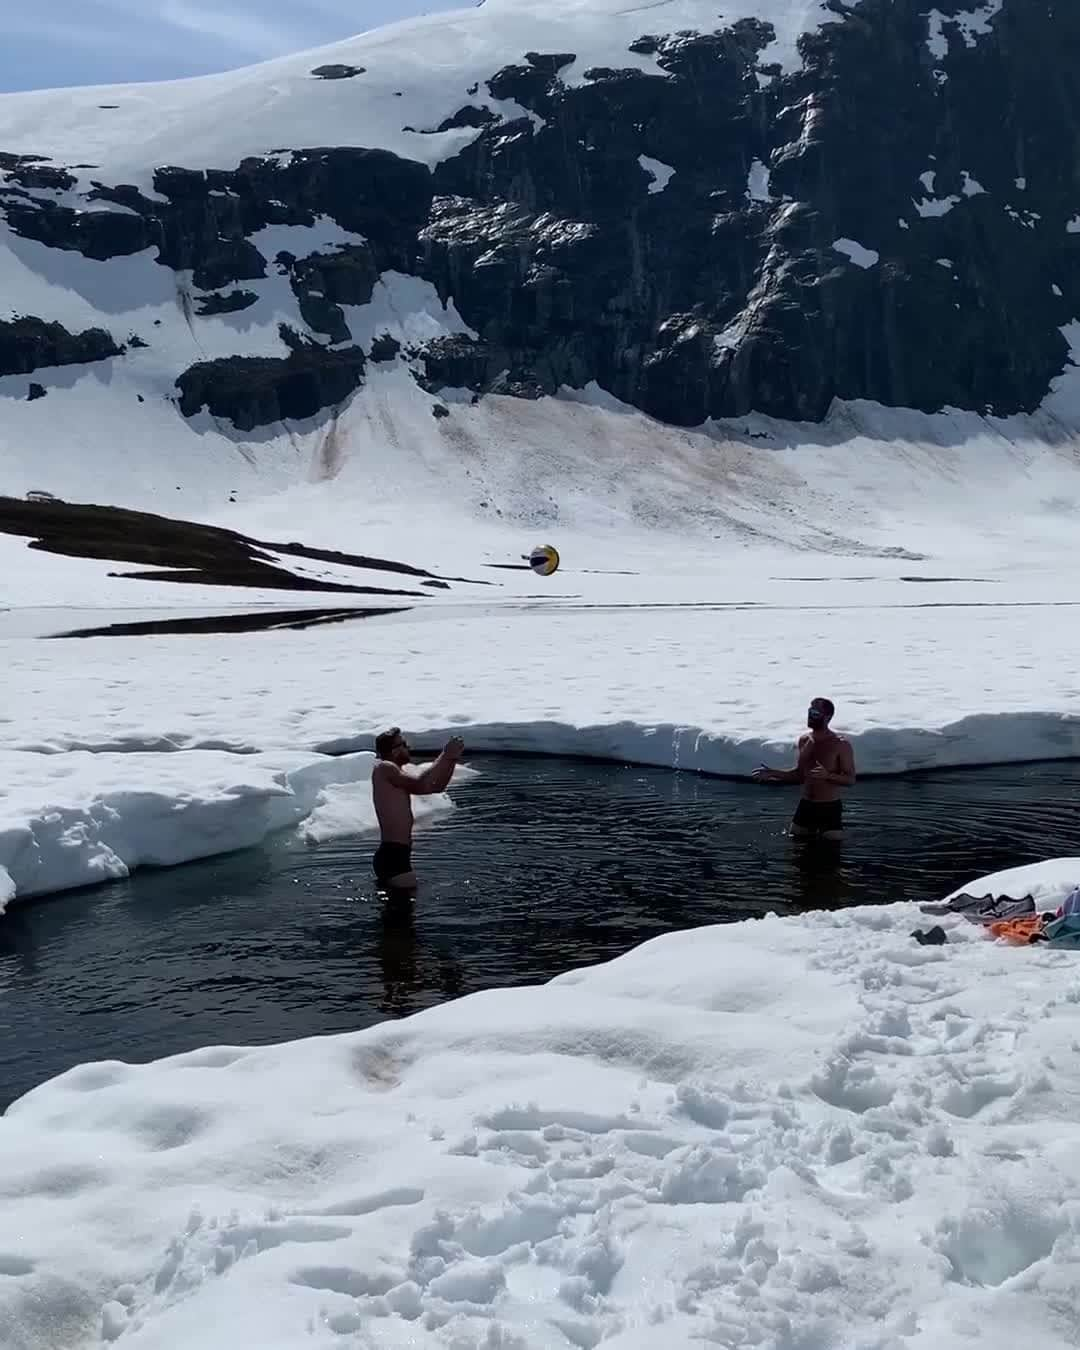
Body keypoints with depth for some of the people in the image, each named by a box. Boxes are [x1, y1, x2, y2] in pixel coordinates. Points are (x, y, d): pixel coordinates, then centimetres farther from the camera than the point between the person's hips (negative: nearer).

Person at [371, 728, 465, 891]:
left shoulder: (395, 773, 17)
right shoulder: (384, 768, -11)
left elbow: (437, 786, 17)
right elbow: (420, 786, -25)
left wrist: (452, 758, 4)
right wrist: (446, 756, -18)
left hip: (394, 853, 10)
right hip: (393, 855, -10)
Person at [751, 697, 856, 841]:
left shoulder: (841, 745, -12)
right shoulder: (804, 740, 5)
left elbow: (850, 779, -13)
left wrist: (827, 775, -31)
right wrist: (773, 773, 5)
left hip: (830, 808, -5)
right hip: (805, 806, 5)